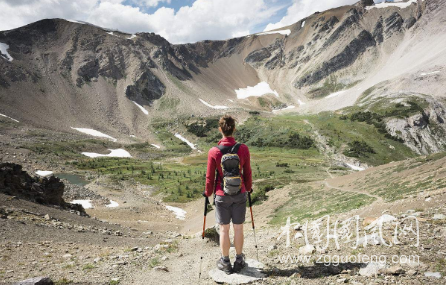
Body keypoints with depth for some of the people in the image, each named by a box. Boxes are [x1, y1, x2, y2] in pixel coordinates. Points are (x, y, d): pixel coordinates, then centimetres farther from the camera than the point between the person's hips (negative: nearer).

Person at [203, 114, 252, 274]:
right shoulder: (243, 149, -10)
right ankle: (239, 261, 26)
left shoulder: (213, 152, -15)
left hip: (222, 195, -1)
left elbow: (210, 176, -6)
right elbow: (247, 172, 0)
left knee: (224, 229, 11)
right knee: (238, 228, 13)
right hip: (240, 194, 2)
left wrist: (208, 192, 11)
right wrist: (248, 188, 17)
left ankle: (225, 263, 24)